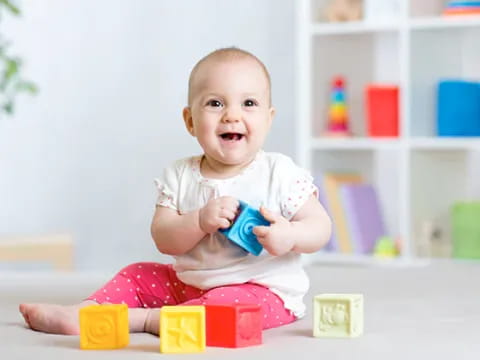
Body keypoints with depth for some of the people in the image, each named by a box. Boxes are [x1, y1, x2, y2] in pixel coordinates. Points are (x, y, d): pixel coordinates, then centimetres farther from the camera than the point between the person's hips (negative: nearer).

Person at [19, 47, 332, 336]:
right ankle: (81, 313, -7)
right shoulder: (180, 177, 1)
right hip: (189, 284, 5)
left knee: (229, 305, -33)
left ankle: (142, 319, -23)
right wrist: (201, 221, -26)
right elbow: (164, 240, -6)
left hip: (263, 291, -5)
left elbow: (320, 228, -7)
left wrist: (289, 236, -30)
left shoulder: (280, 173, -9)